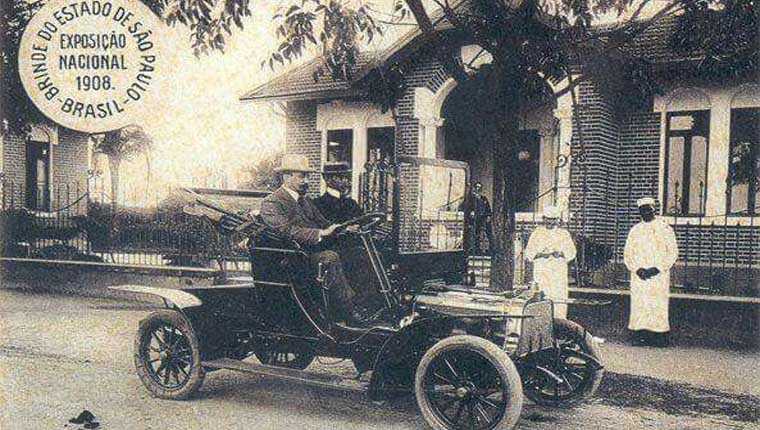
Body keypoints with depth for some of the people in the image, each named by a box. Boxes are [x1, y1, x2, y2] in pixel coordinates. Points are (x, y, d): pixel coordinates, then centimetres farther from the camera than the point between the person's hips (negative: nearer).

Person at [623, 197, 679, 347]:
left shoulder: (664, 229, 5)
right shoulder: (635, 230, 13)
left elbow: (673, 252, 0)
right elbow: (627, 254, 10)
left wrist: (658, 269, -12)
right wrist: (637, 269, -8)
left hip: (659, 276, -2)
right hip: (639, 276, 3)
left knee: (658, 305, -7)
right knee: (639, 305, -4)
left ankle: (659, 336, -4)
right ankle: (640, 334, 0)